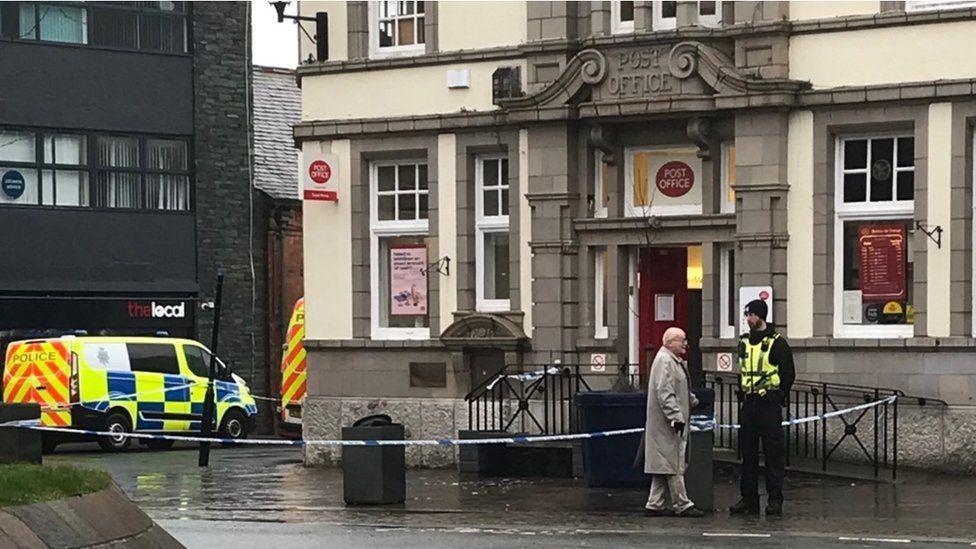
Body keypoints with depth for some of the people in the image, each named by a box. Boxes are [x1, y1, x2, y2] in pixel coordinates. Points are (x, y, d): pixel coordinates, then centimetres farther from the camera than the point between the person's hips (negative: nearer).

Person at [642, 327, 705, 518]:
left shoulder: (675, 361, 17)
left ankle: (655, 504, 14)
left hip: (674, 423, 11)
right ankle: (682, 505, -2)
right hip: (667, 423, -11)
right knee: (673, 464, -5)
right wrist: (676, 417, -25)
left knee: (665, 464, 11)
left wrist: (695, 402, 28)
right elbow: (665, 394, -23)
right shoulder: (664, 361, -16)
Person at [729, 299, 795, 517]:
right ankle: (749, 499, 12)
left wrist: (777, 397, -4)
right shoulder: (744, 342, 13)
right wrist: (743, 394, 12)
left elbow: (788, 374, -5)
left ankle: (775, 499, 0)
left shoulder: (777, 342, -6)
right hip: (748, 405, 6)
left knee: (773, 453, -3)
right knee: (747, 452, 7)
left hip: (769, 406, -6)